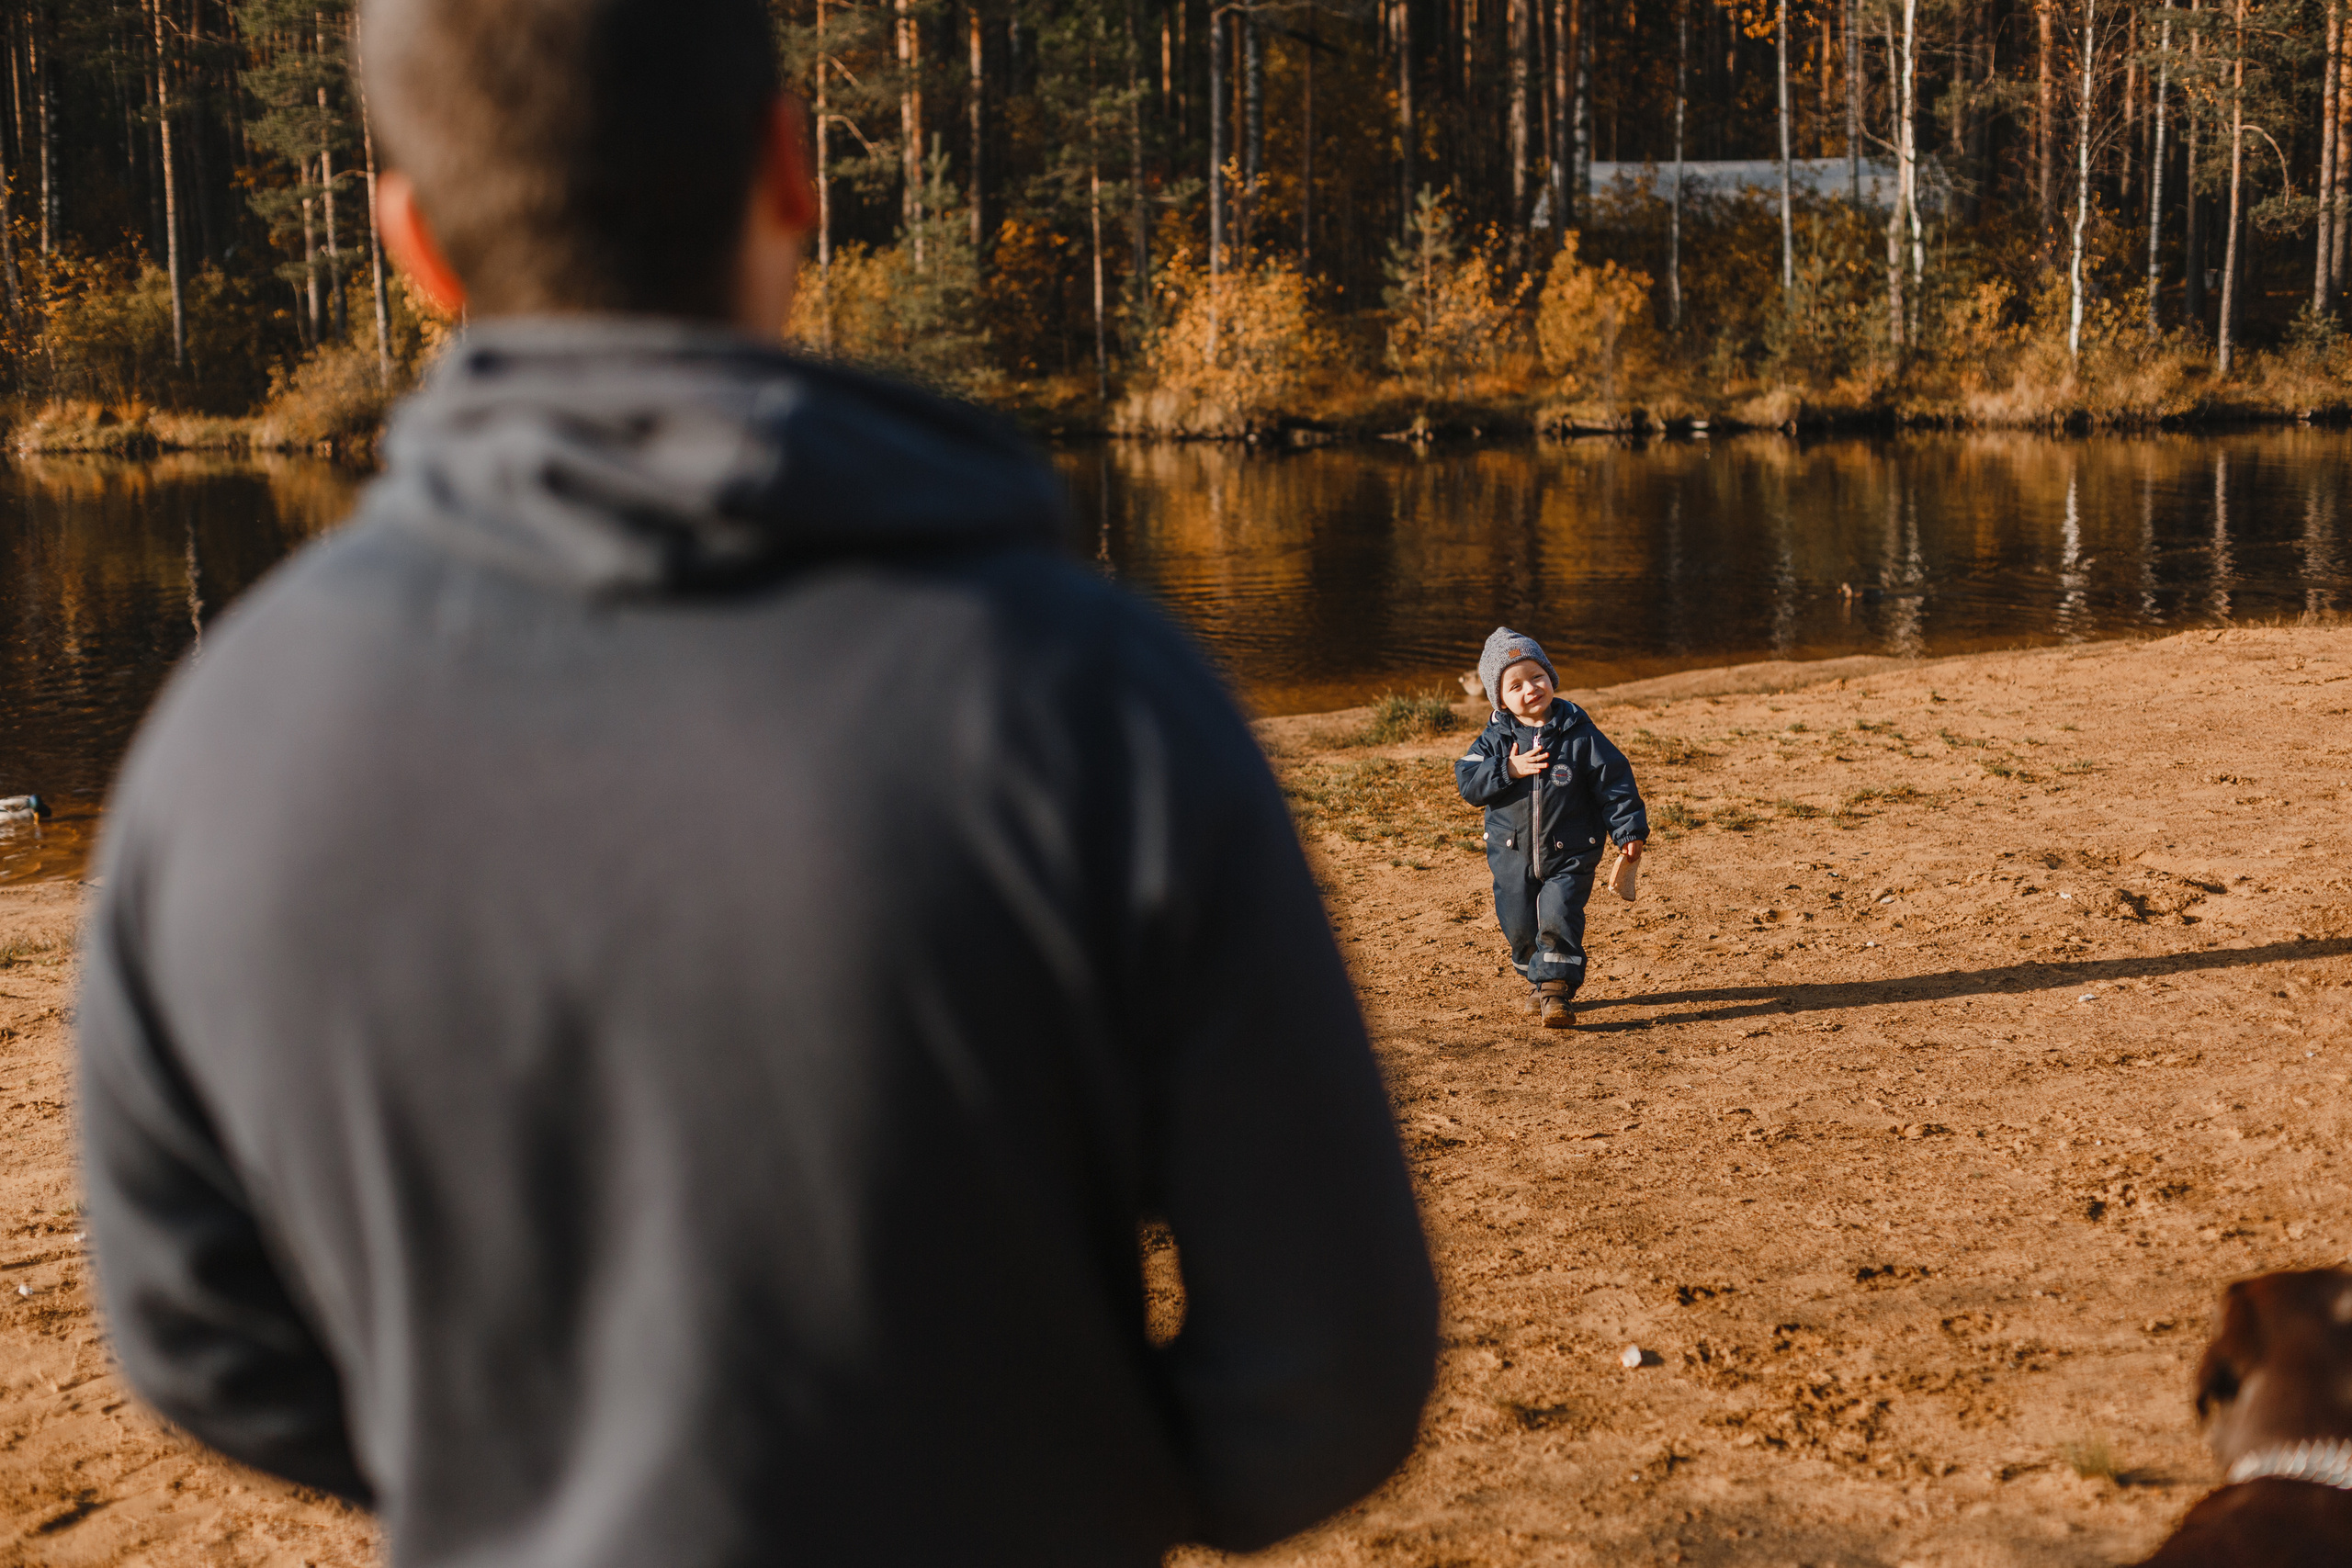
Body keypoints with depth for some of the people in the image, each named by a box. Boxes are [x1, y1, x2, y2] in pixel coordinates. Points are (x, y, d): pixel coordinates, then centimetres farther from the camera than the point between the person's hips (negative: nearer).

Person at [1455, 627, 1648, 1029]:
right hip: (1512, 858, 3)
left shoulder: (1578, 734, -8)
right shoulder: (1494, 740, -2)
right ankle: (1537, 981, 34)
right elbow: (1467, 781, -9)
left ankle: (1556, 988, -5)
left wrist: (1629, 831, -6)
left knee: (1558, 918, -16)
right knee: (1520, 926, 10)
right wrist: (1508, 770, -23)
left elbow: (1613, 780, -4)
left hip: (1569, 856, -2)